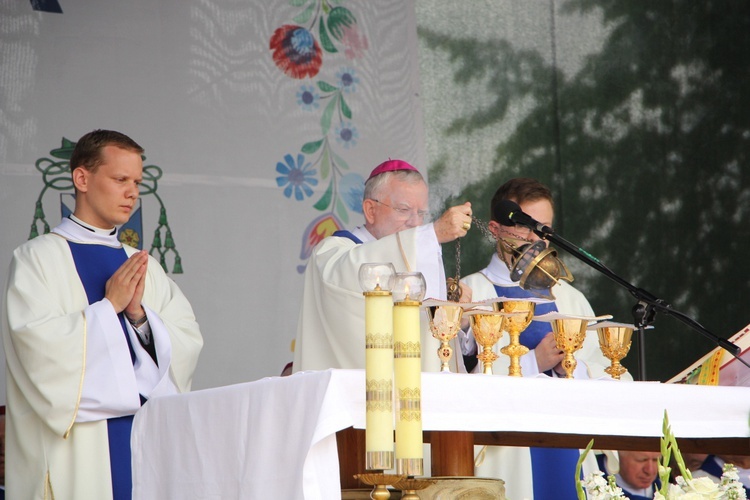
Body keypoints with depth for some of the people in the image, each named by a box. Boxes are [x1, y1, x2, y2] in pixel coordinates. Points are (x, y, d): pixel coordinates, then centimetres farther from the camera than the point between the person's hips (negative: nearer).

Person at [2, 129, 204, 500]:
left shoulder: (143, 265, 16)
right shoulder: (37, 258, 0)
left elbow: (188, 342, 6)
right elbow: (39, 345, -13)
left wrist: (140, 313, -9)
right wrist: (110, 305, -11)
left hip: (148, 439, 5)